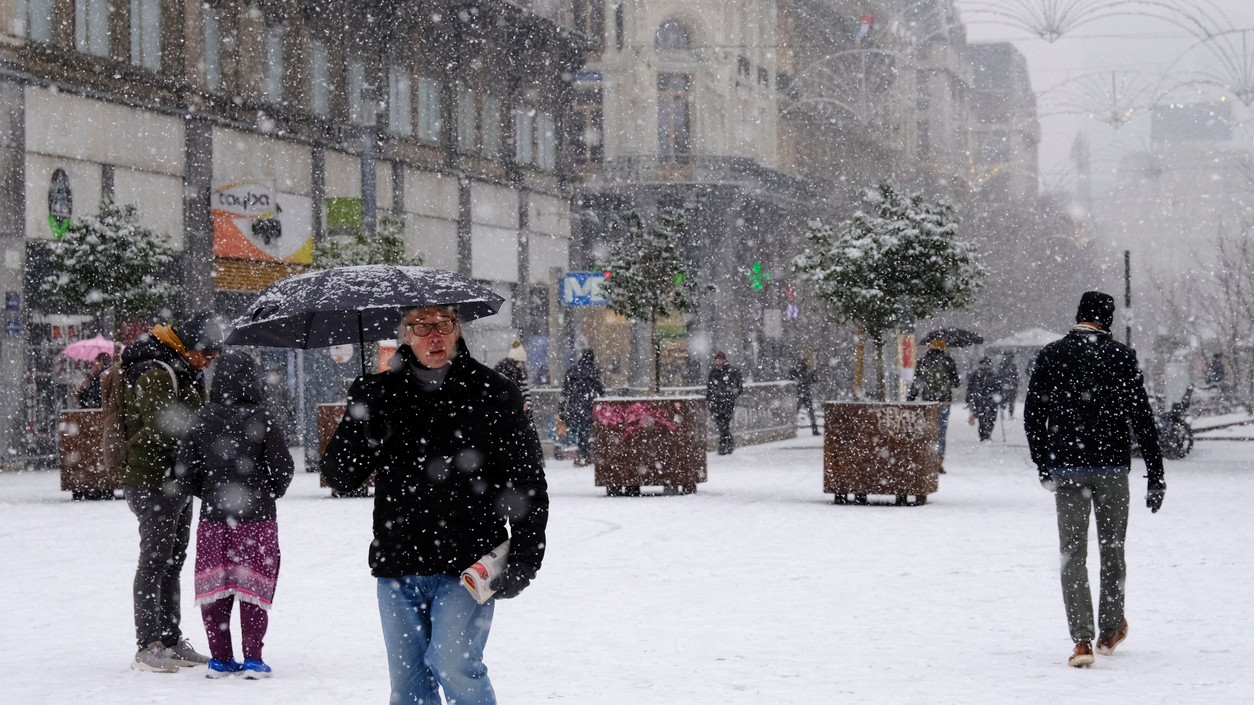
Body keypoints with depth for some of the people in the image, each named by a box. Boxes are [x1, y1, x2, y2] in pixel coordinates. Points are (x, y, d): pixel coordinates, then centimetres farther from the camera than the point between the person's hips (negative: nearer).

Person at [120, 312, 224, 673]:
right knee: (155, 561, -6)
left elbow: (195, 422, 21)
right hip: (154, 482, -10)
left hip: (177, 482, 10)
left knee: (173, 561, 14)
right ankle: (148, 647, -2)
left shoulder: (184, 372, 15)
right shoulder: (156, 374, -16)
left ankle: (171, 642, 22)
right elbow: (163, 430, -24)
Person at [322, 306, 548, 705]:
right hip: (397, 567, 4)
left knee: (453, 664, -17)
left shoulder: (492, 394, 0)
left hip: (467, 567, -4)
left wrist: (524, 559, -7)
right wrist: (359, 417, -14)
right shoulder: (381, 393, 6)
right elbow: (340, 477, 2)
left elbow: (528, 484, 3)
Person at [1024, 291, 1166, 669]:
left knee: (1073, 553, 2)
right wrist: (1156, 477, -2)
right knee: (1112, 549, 16)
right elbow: (1142, 418, -6)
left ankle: (1082, 640, -9)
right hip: (1112, 467, 0)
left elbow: (1032, 415, 4)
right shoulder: (1121, 356, -4)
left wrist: (1043, 465, 15)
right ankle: (1110, 630, 28)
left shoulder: (1050, 355, 1)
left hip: (1066, 468, 0)